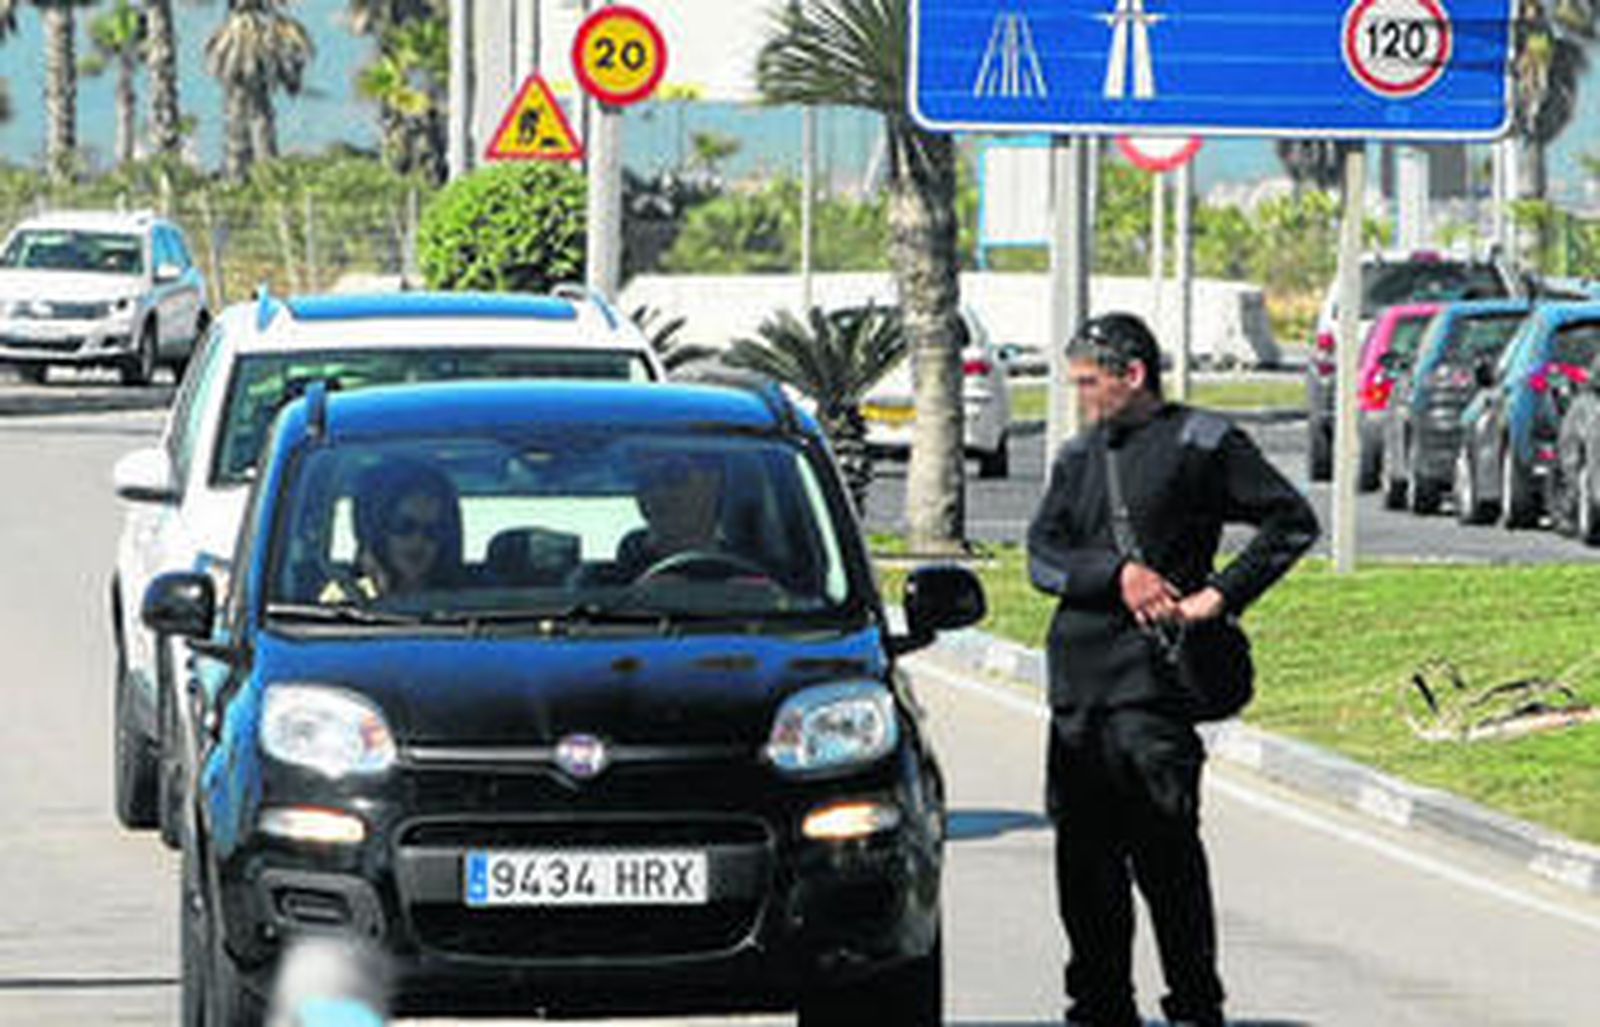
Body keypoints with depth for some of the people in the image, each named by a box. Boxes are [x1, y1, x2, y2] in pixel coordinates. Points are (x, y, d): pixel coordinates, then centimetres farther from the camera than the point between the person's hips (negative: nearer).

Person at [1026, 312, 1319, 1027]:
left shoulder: (1201, 444, 0)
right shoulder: (1078, 456, 17)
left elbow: (1291, 522, -2)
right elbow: (1043, 557, 7)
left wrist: (1220, 595, -10)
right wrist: (1117, 575, -11)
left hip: (1152, 675, -6)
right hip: (1076, 676, 6)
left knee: (1165, 848, -8)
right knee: (1083, 849, 7)